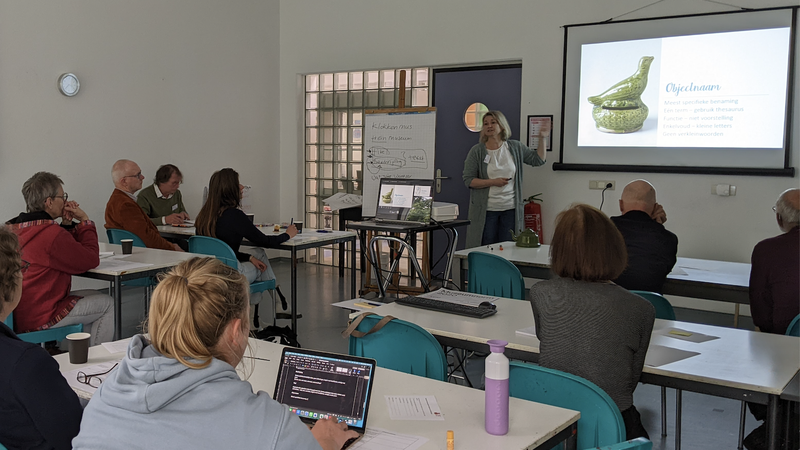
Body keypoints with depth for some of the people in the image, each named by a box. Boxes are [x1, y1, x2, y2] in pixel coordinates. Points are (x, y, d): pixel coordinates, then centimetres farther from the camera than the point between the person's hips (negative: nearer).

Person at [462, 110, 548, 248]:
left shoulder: (515, 147, 7)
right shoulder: (476, 151, -1)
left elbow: (538, 160, 17)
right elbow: (468, 180, -5)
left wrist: (541, 139, 6)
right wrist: (493, 182, -14)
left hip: (510, 209, 2)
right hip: (486, 209, -2)